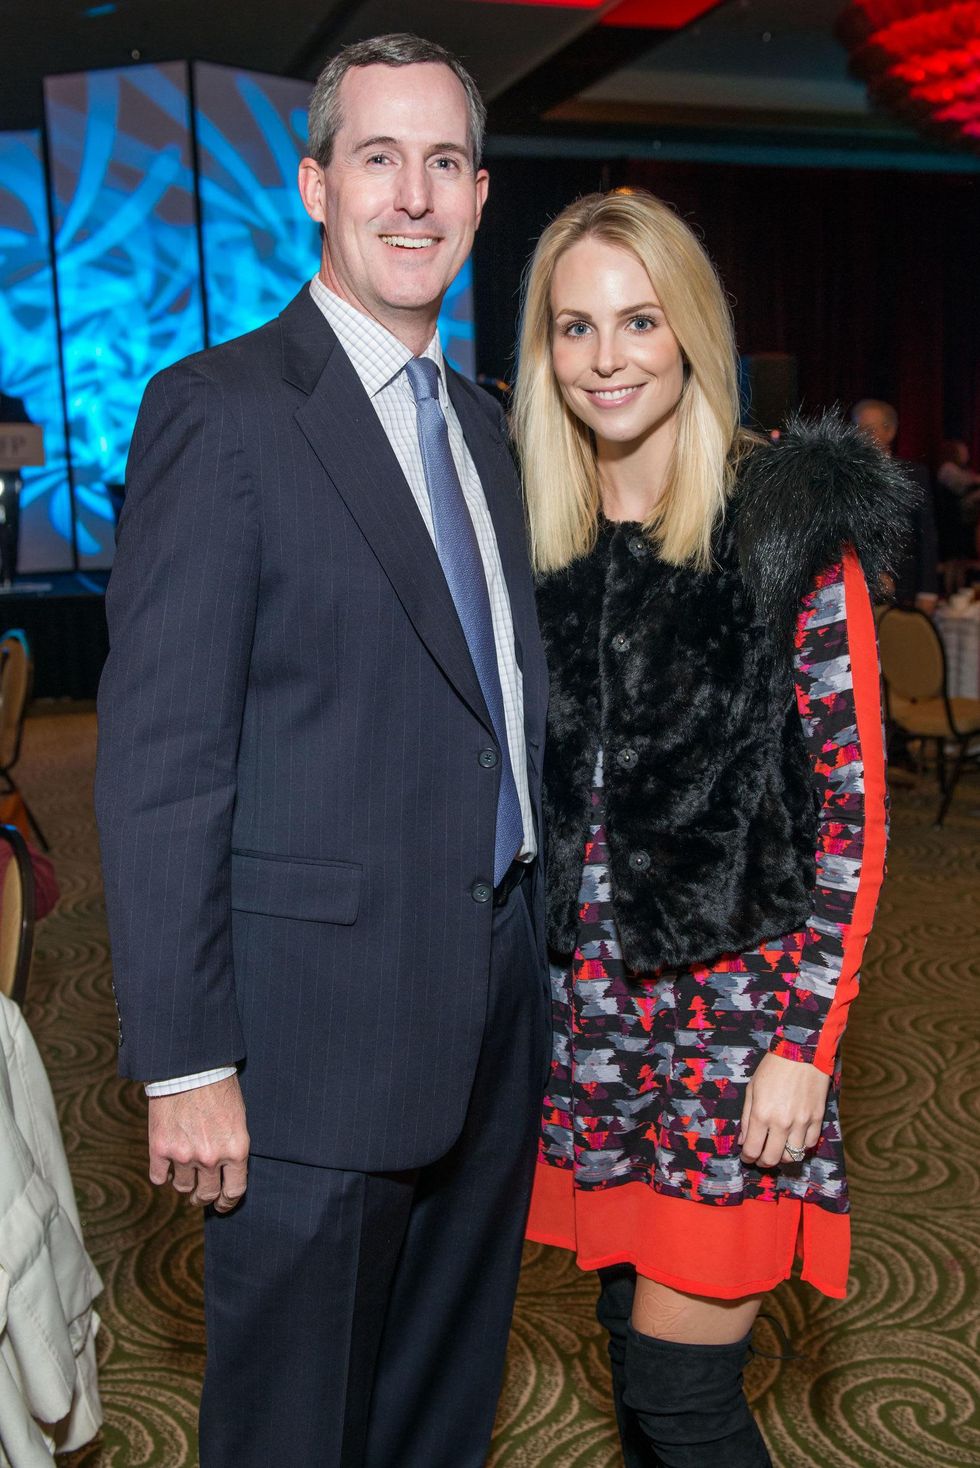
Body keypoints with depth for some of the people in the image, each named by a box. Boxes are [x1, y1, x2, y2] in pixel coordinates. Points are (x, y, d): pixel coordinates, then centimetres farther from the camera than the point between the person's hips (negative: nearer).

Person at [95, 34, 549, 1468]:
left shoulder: (481, 425, 12)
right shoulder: (221, 410, -11)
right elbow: (158, 759, -15)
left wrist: (531, 956, 13)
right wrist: (185, 1065, -16)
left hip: (494, 1012, 7)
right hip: (320, 1022, -7)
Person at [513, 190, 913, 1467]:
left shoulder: (792, 524, -8)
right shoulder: (532, 535, 5)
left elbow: (853, 802, -9)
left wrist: (806, 1044, -12)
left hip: (733, 1012, -4)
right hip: (584, 1012, 5)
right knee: (634, 1346, 18)